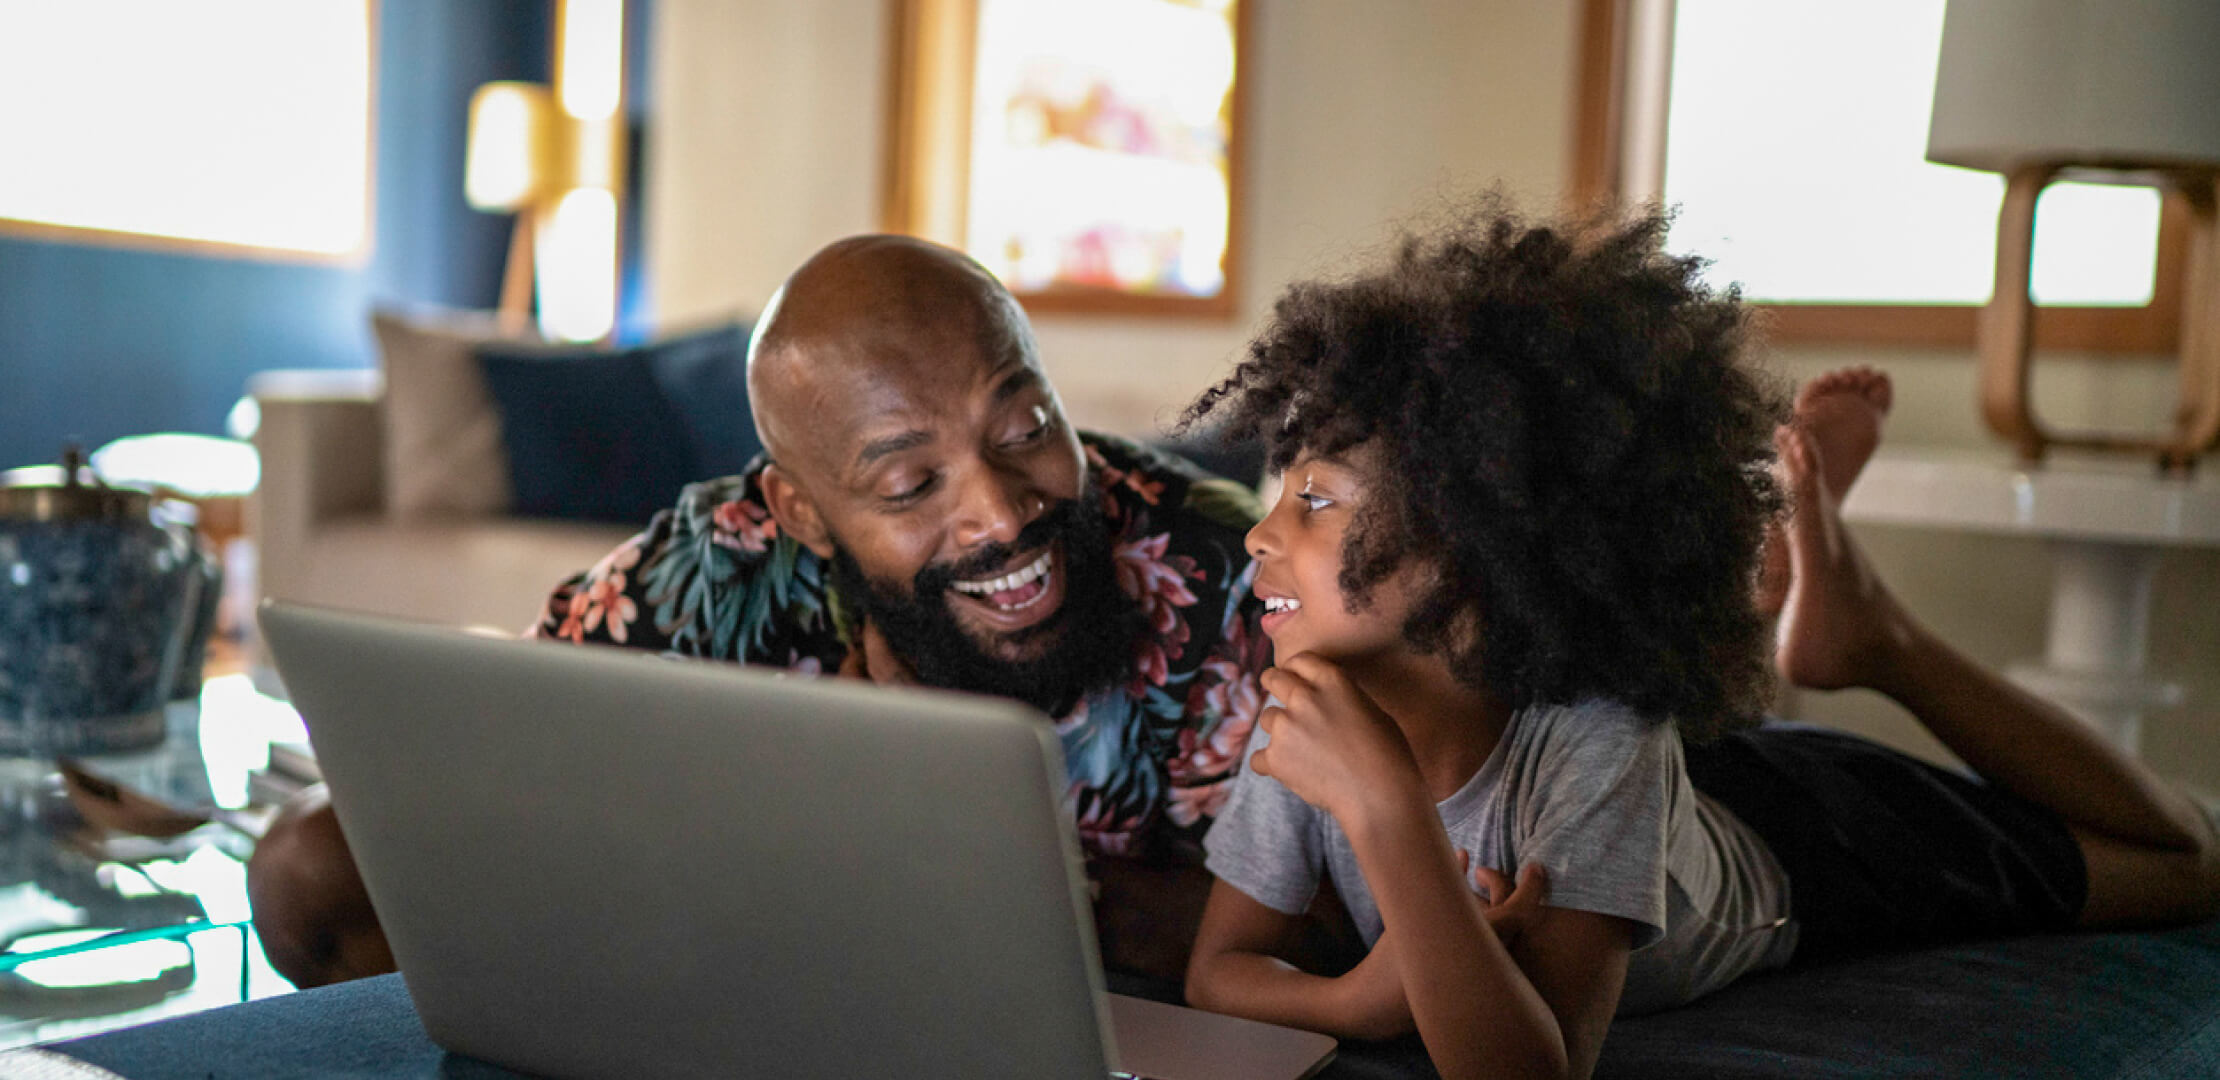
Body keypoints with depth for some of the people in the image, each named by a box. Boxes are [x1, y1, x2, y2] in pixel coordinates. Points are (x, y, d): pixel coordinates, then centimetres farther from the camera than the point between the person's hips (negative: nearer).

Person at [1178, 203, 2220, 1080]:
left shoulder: (1596, 742, -46)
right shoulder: (1305, 714, -34)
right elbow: (1218, 969, -26)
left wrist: (1385, 804, -62)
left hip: (1779, 854, -4)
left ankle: (1876, 633, 18)